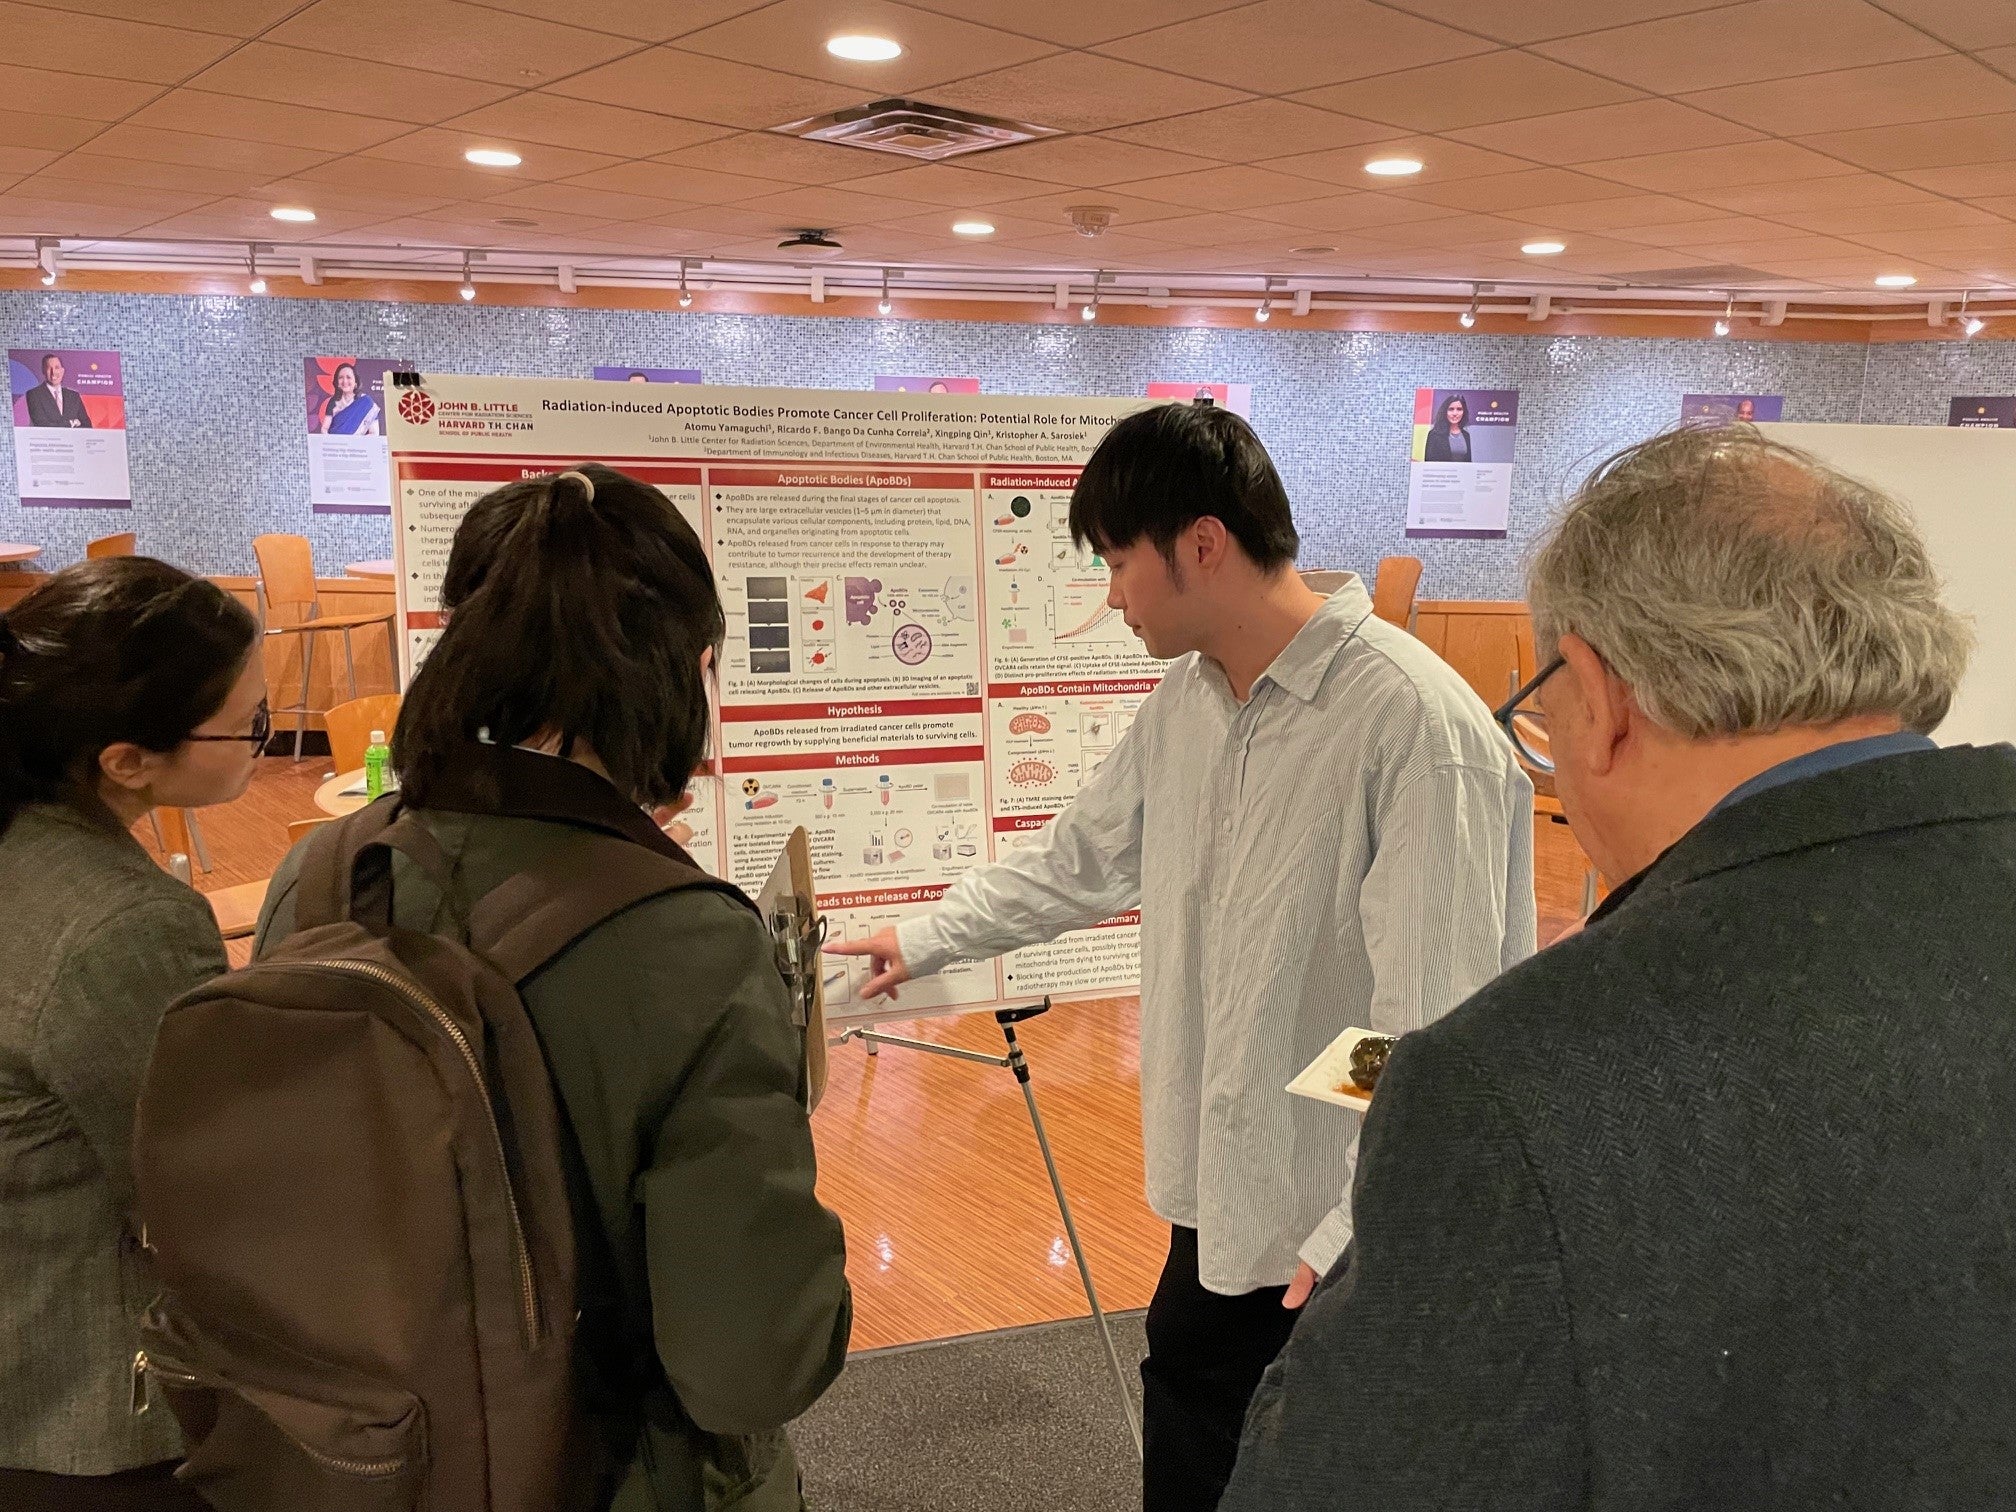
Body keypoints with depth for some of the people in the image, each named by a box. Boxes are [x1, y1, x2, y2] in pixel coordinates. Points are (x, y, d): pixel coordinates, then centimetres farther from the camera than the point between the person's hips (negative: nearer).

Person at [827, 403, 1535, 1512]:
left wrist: (1359, 1239, -24)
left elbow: (1438, 1031, -25)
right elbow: (1083, 861, 16)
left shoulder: (1420, 729, -25)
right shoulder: (1187, 696, 2)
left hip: (1349, 1247, -7)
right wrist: (925, 940, 21)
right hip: (1224, 1197, 8)